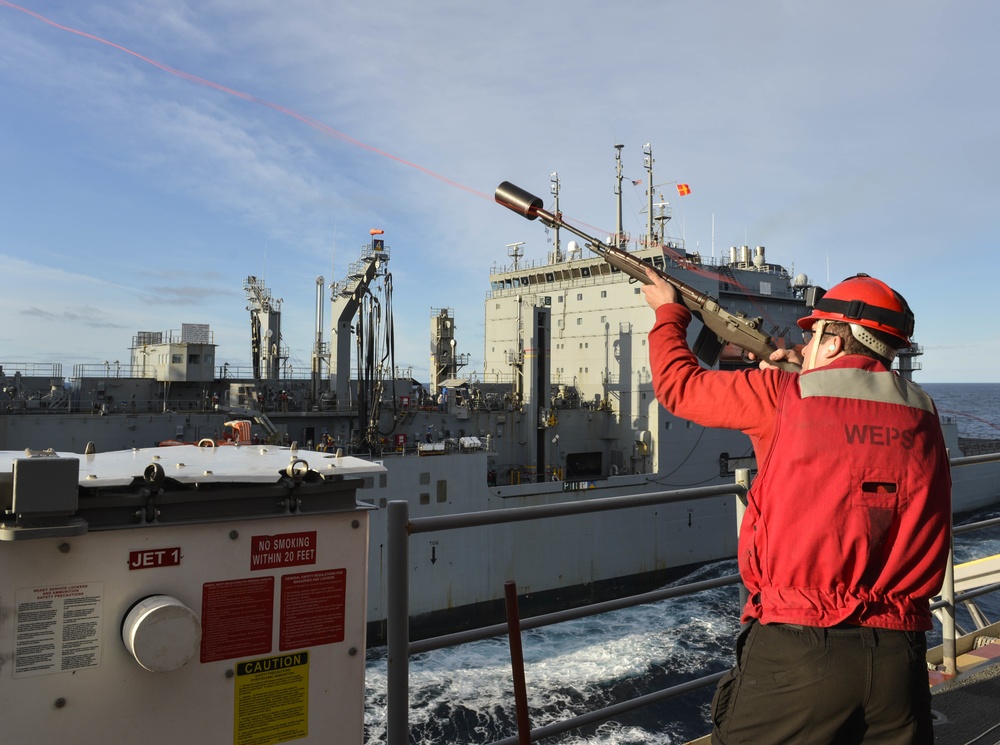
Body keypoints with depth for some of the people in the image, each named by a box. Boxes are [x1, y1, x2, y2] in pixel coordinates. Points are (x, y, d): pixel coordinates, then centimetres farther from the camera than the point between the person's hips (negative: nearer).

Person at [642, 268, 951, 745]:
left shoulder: (783, 397, -8)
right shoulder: (922, 414, 4)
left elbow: (679, 384, 5)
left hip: (795, 647, -4)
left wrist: (668, 311, 21)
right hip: (899, 656, 5)